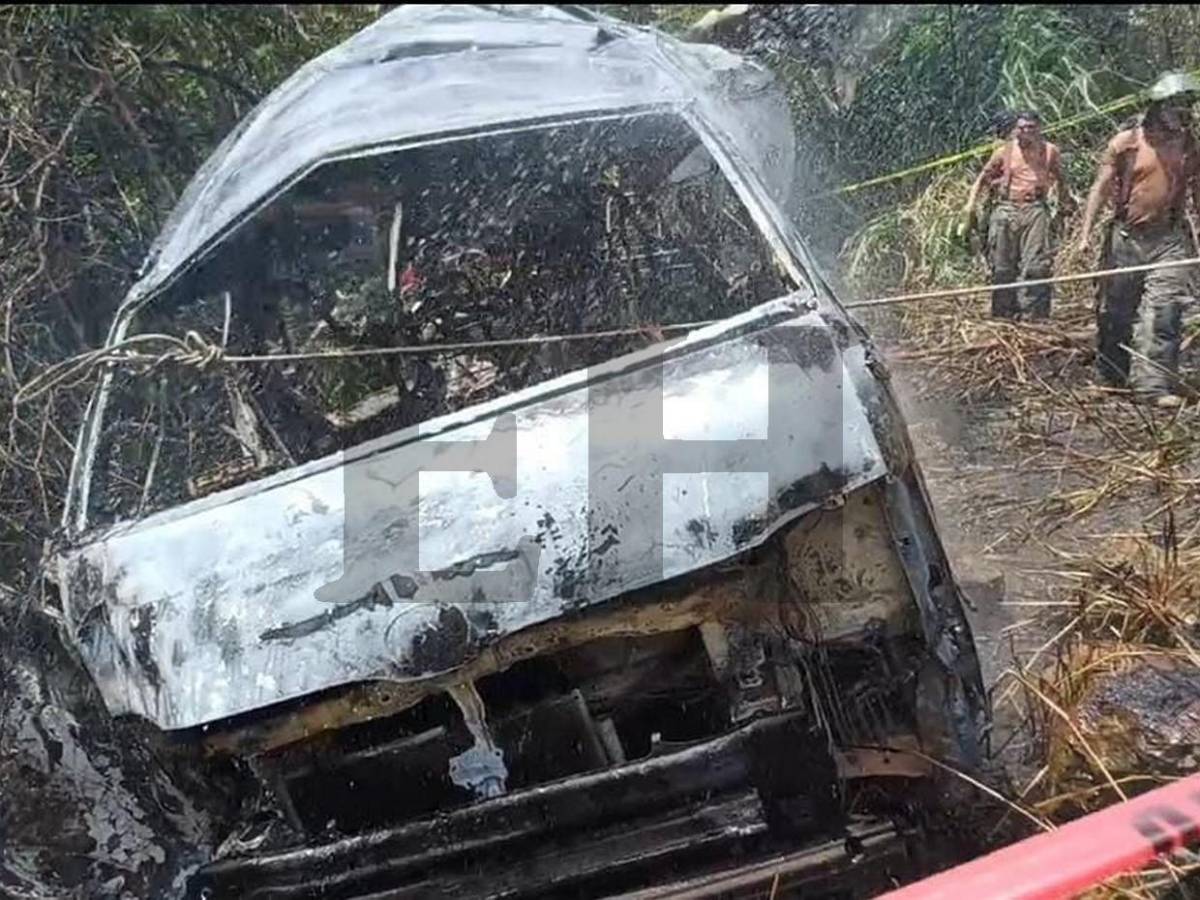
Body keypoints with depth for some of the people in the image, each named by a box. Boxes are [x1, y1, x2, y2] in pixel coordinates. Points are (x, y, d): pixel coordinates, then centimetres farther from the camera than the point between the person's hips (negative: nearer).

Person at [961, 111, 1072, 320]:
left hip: (1036, 210, -1)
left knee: (1036, 267, -11)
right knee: (1002, 268, 1)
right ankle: (1003, 316, 10)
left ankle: (1031, 317, -10)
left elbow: (1059, 179, 27)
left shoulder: (1049, 151, 12)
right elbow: (984, 178, 16)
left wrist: (1066, 201, 27)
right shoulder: (1004, 152, 11)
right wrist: (971, 204, 6)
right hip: (1006, 209, 1)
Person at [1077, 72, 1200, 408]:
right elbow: (1102, 187, 1)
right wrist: (1086, 232, -5)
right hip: (1126, 237, -1)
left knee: (1164, 311, -10)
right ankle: (1109, 378, 22)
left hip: (1170, 238, 1)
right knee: (1115, 311, 6)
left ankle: (1154, 385, -10)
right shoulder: (1126, 142, 0)